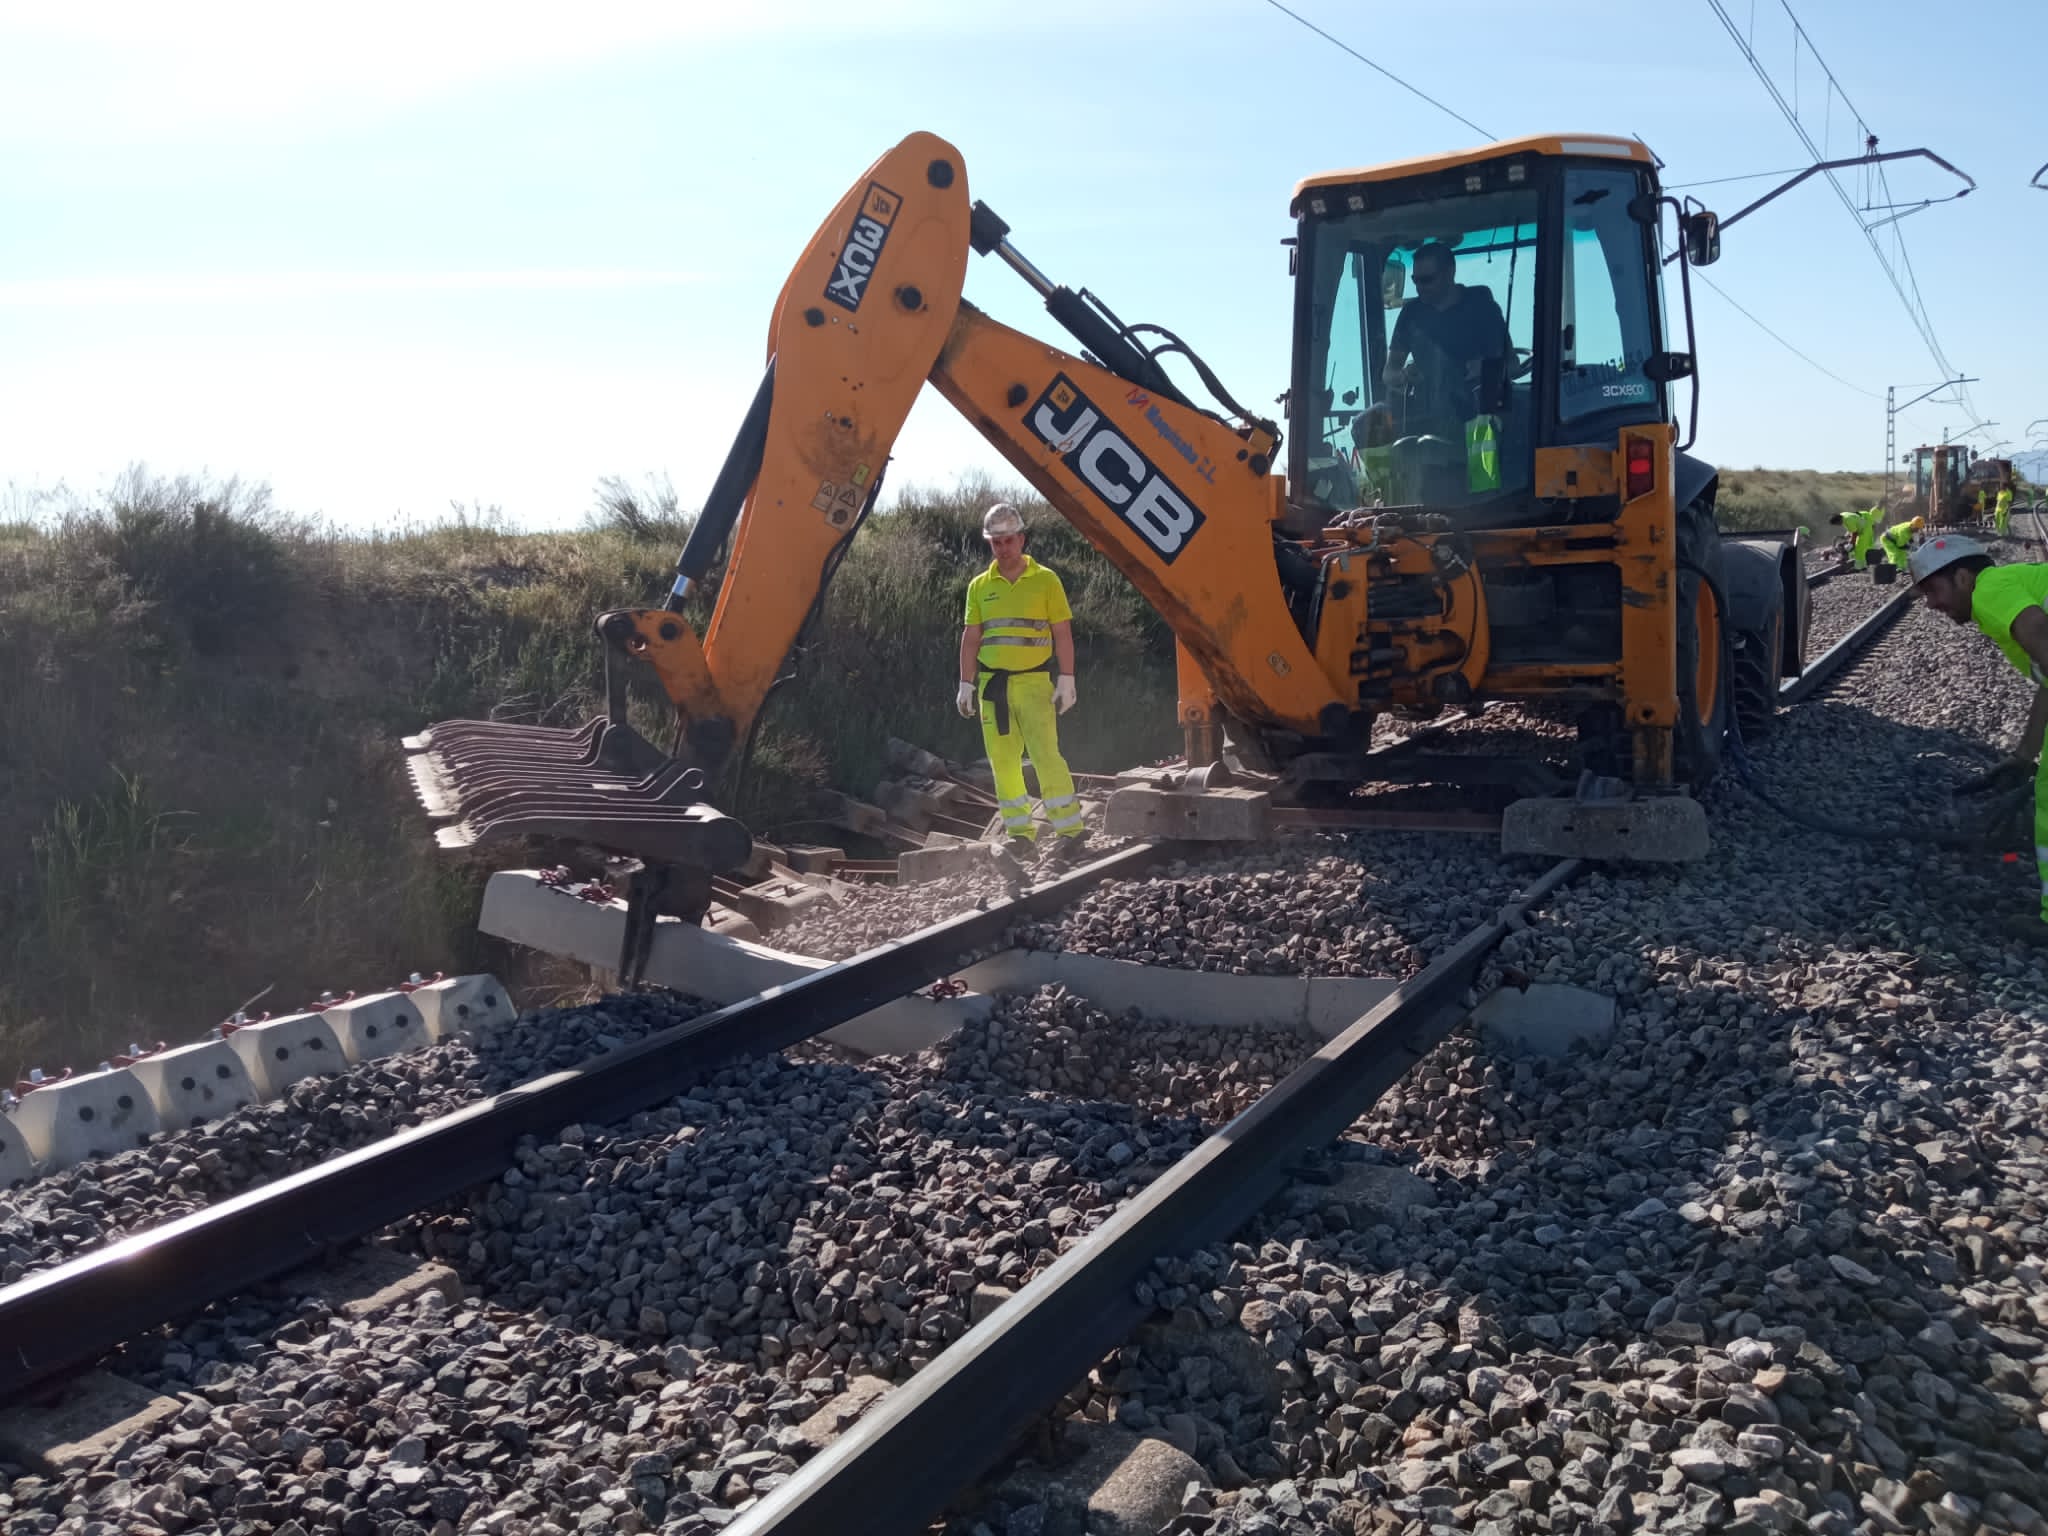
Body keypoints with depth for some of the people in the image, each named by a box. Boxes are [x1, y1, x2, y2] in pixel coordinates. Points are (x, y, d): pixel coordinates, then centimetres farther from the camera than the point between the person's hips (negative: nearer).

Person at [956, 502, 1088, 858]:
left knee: (1045, 754, -12)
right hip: (992, 684, 4)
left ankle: (1070, 828, -8)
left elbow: (1063, 634, 0)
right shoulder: (979, 586, 10)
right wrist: (966, 684, 7)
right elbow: (971, 639, 13)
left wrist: (1066, 679, -7)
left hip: (1034, 682, -4)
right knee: (1003, 761, 3)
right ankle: (1020, 832, 10)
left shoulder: (1045, 580, 2)